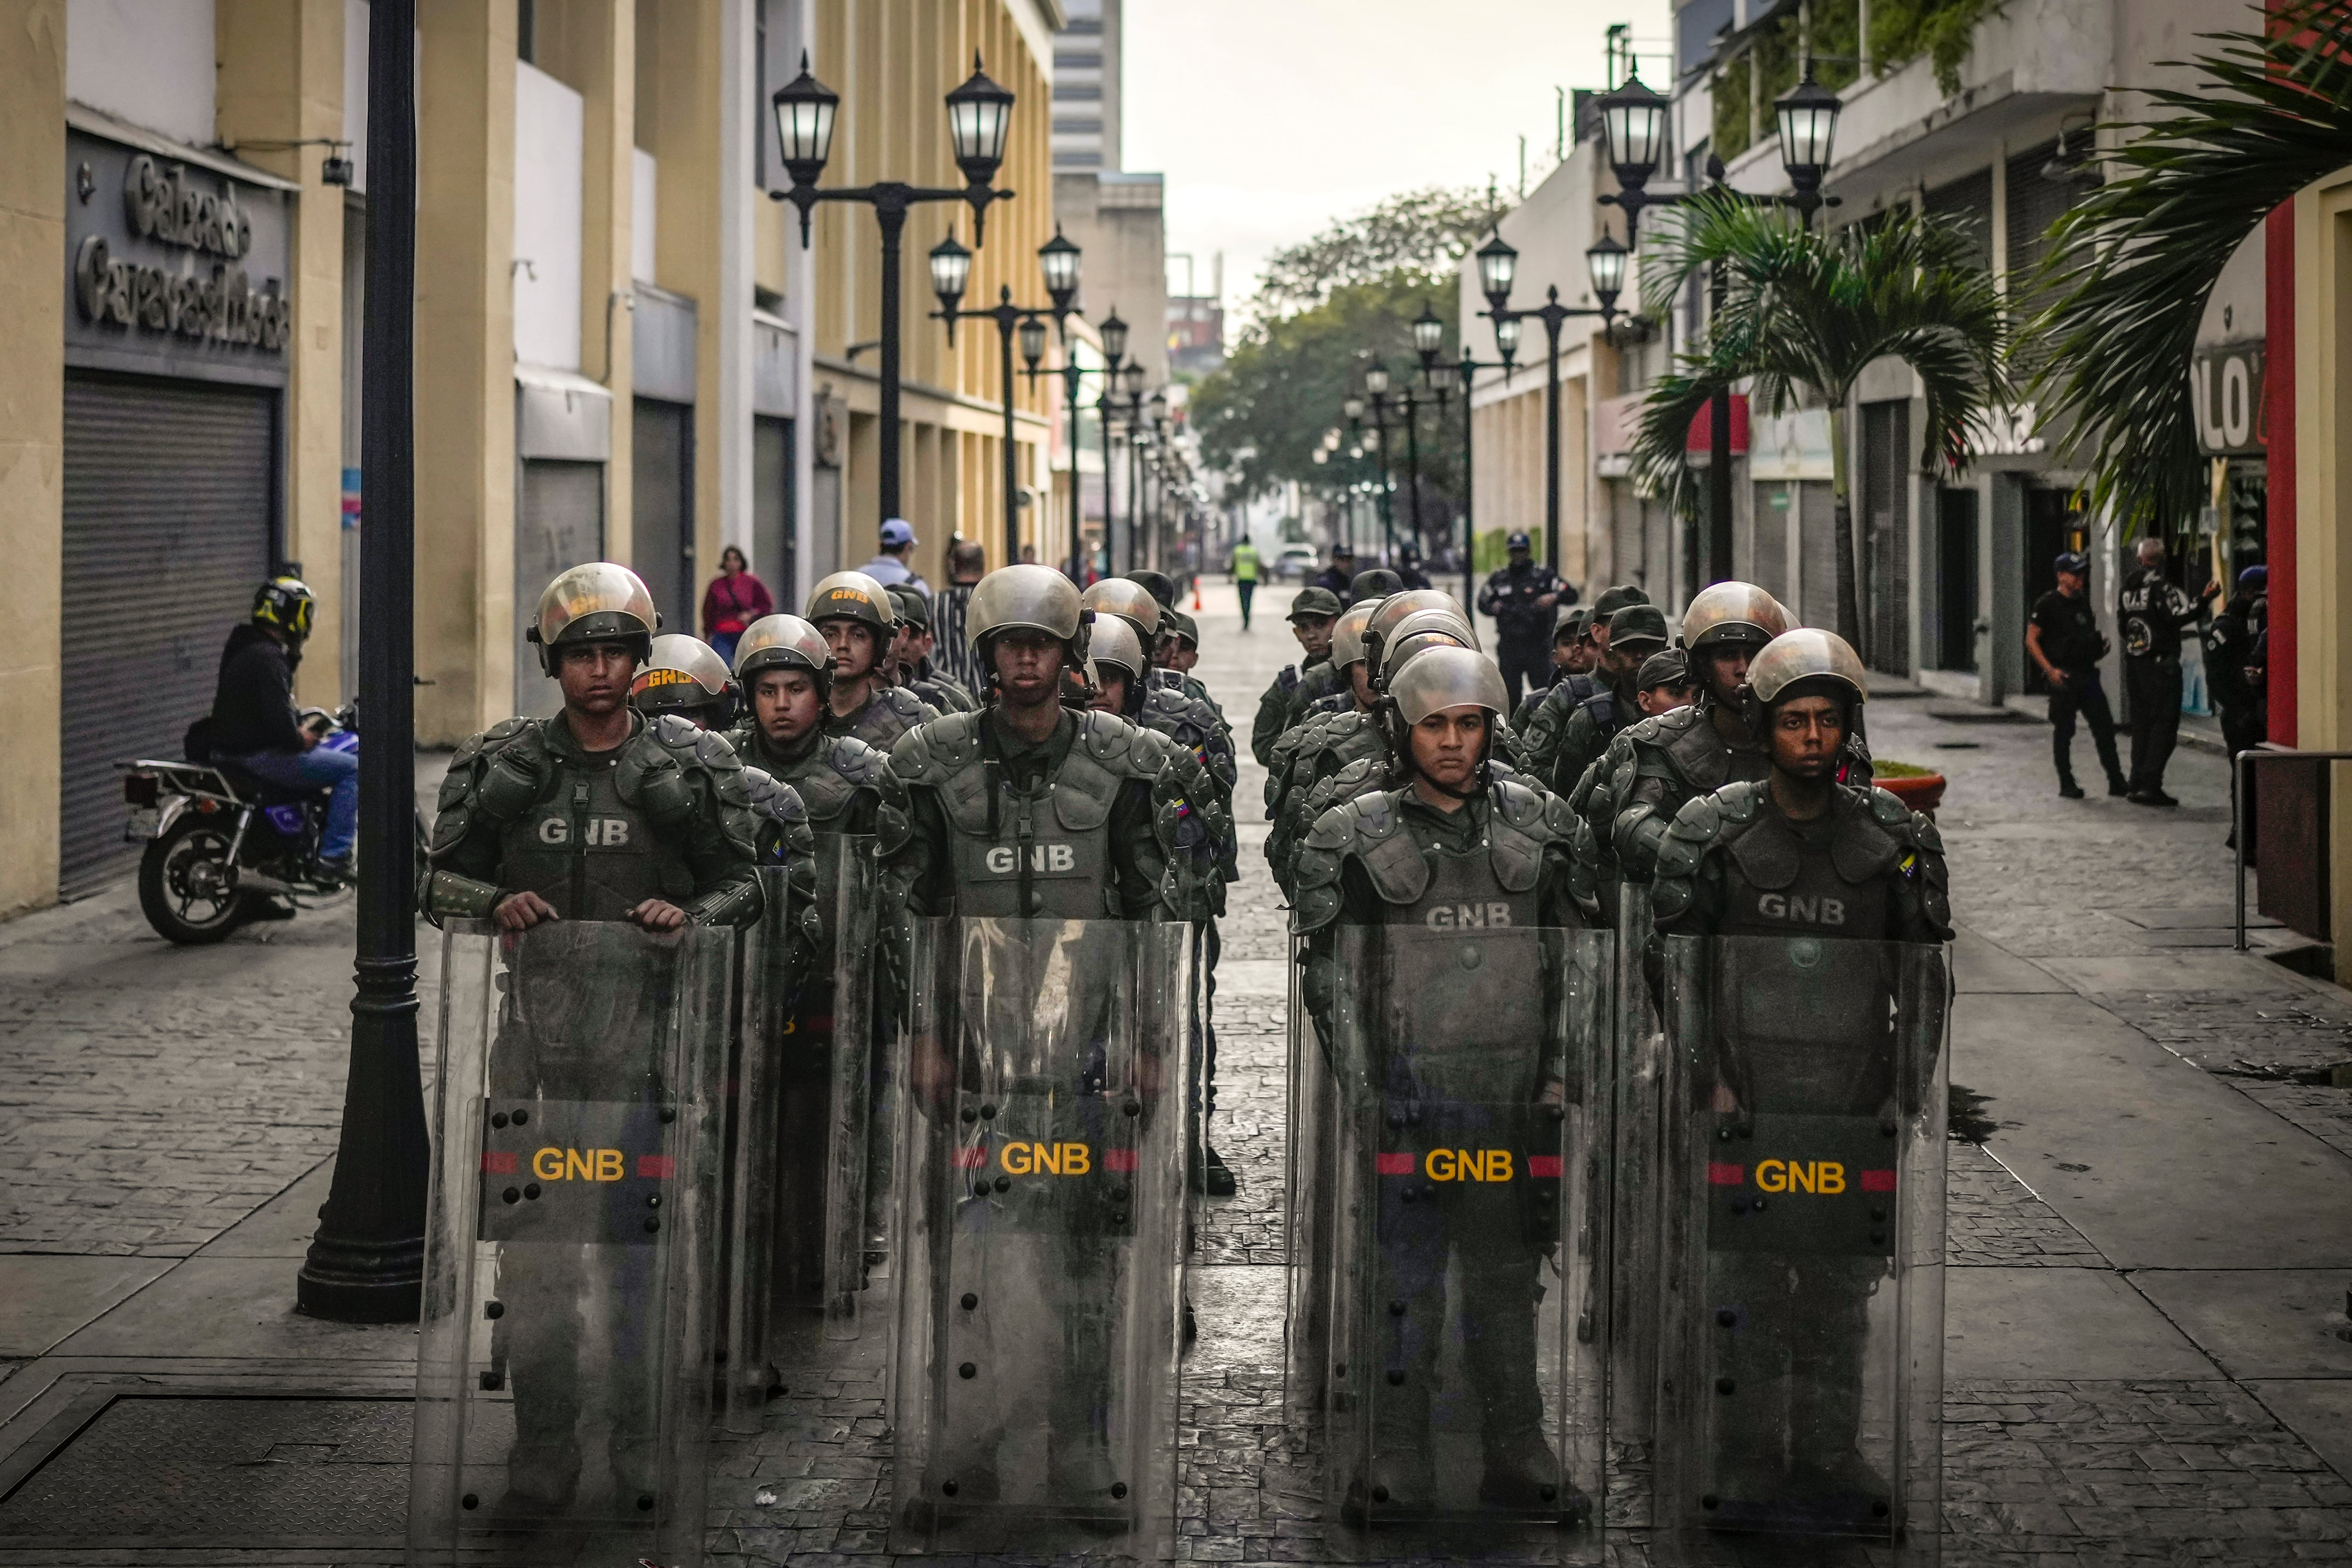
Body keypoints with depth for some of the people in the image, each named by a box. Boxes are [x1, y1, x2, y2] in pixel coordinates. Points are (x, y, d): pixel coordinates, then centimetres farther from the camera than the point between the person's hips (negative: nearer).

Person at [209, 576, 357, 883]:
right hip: (258, 756, -11)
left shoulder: (243, 648, 13)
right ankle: (332, 858, -12)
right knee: (351, 769, -9)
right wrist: (300, 740, -9)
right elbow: (278, 722, -28)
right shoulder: (267, 658, -20)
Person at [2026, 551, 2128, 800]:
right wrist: (2051, 671, -16)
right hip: (2063, 677, -6)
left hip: (2087, 674, 6)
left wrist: (2101, 642, 5)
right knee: (2063, 731, 1)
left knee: (2105, 727, 3)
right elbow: (2031, 640, -8)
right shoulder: (2048, 604, -6)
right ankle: (2066, 784, 9)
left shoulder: (2084, 602, 15)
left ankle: (2116, 781, 7)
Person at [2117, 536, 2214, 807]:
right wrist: (2204, 600, -16)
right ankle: (2150, 785, -11)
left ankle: (2137, 784, 13)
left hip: (2134, 663, 7)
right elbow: (2180, 616, -21)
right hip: (2161, 663, -7)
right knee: (2164, 724, -5)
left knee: (2141, 724, 14)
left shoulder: (2127, 590, 12)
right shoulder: (2162, 586, -12)